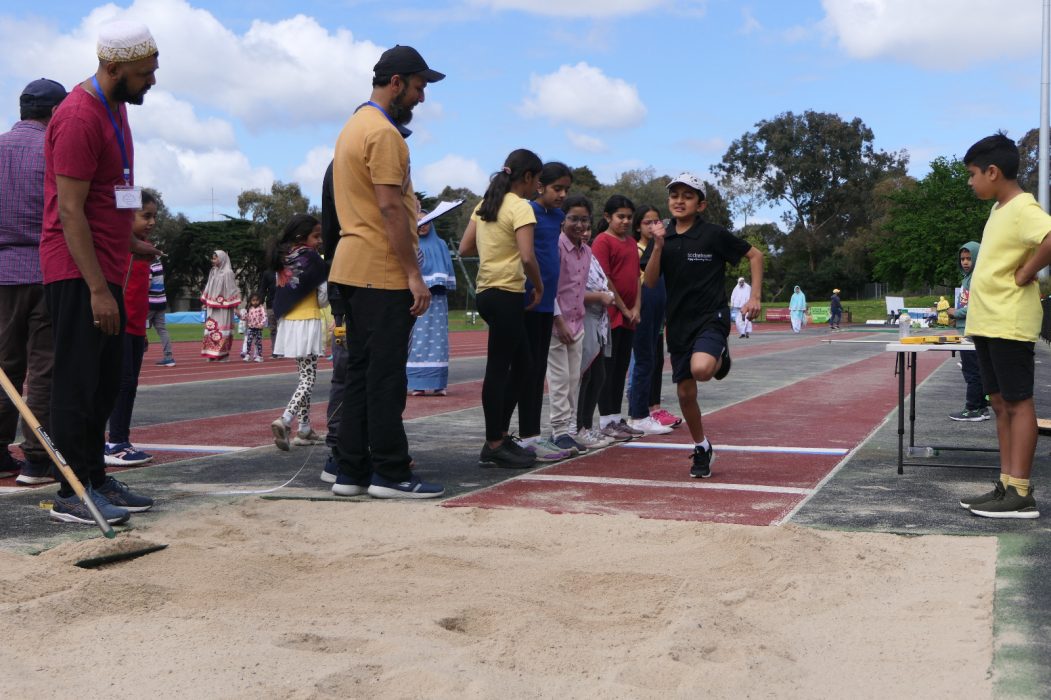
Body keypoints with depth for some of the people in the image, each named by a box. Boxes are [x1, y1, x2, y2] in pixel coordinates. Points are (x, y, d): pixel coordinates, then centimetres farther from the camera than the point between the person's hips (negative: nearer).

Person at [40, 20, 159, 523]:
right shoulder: (79, 117, -17)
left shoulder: (115, 107, 13)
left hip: (104, 269, 9)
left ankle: (96, 480, 21)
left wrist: (131, 243, 21)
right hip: (77, 274, -9)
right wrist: (98, 289, -21)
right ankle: (71, 495, 2)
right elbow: (69, 210, -20)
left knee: (105, 385, 12)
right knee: (78, 384, -5)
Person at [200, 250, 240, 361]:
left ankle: (222, 355, -2)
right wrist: (204, 302, 14)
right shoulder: (212, 272, 13)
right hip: (212, 307, 6)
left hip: (223, 307, -6)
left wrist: (235, 307, -11)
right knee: (211, 330, 3)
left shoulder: (228, 273, -7)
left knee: (222, 331, -5)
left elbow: (232, 290, -8)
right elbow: (208, 288, 18)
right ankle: (212, 355, 6)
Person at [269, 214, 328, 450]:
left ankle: (304, 428, 15)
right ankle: (285, 420, -21)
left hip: (287, 322, 7)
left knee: (305, 375, 15)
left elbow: (281, 292, 10)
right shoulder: (311, 258, -11)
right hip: (307, 322, -7)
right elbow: (324, 296, -8)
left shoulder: (281, 259, 8)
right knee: (308, 377, -4)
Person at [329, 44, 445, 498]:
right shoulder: (384, 132, -12)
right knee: (387, 375, -6)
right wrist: (414, 273, -18)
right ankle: (390, 473, -1)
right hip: (382, 271, -10)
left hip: (352, 267, 10)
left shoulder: (354, 126, 19)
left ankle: (352, 470, 13)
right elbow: (390, 207, -19)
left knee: (359, 371, 10)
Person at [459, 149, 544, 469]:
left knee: (522, 364, 17)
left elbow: (465, 248, 13)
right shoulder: (521, 207, -12)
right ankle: (494, 446, 4)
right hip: (506, 295, -9)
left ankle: (500, 435, 21)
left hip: (486, 292, 9)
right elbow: (527, 257, -21)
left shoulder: (485, 204, 12)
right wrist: (539, 286, -6)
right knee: (499, 369, -3)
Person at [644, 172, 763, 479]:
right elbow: (650, 282, -1)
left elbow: (755, 255, 2)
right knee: (685, 392, 6)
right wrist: (658, 247, -15)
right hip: (678, 323, 5)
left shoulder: (714, 234, -7)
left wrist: (755, 297, -3)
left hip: (711, 317, -4)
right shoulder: (664, 237, 5)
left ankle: (721, 358, 5)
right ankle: (702, 449, 26)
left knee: (701, 369, -32)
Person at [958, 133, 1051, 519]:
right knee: (1000, 403, 11)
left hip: (1009, 324, -10)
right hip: (986, 323, 10)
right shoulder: (999, 209, 14)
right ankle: (1006, 486, 16)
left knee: (1017, 403, -5)